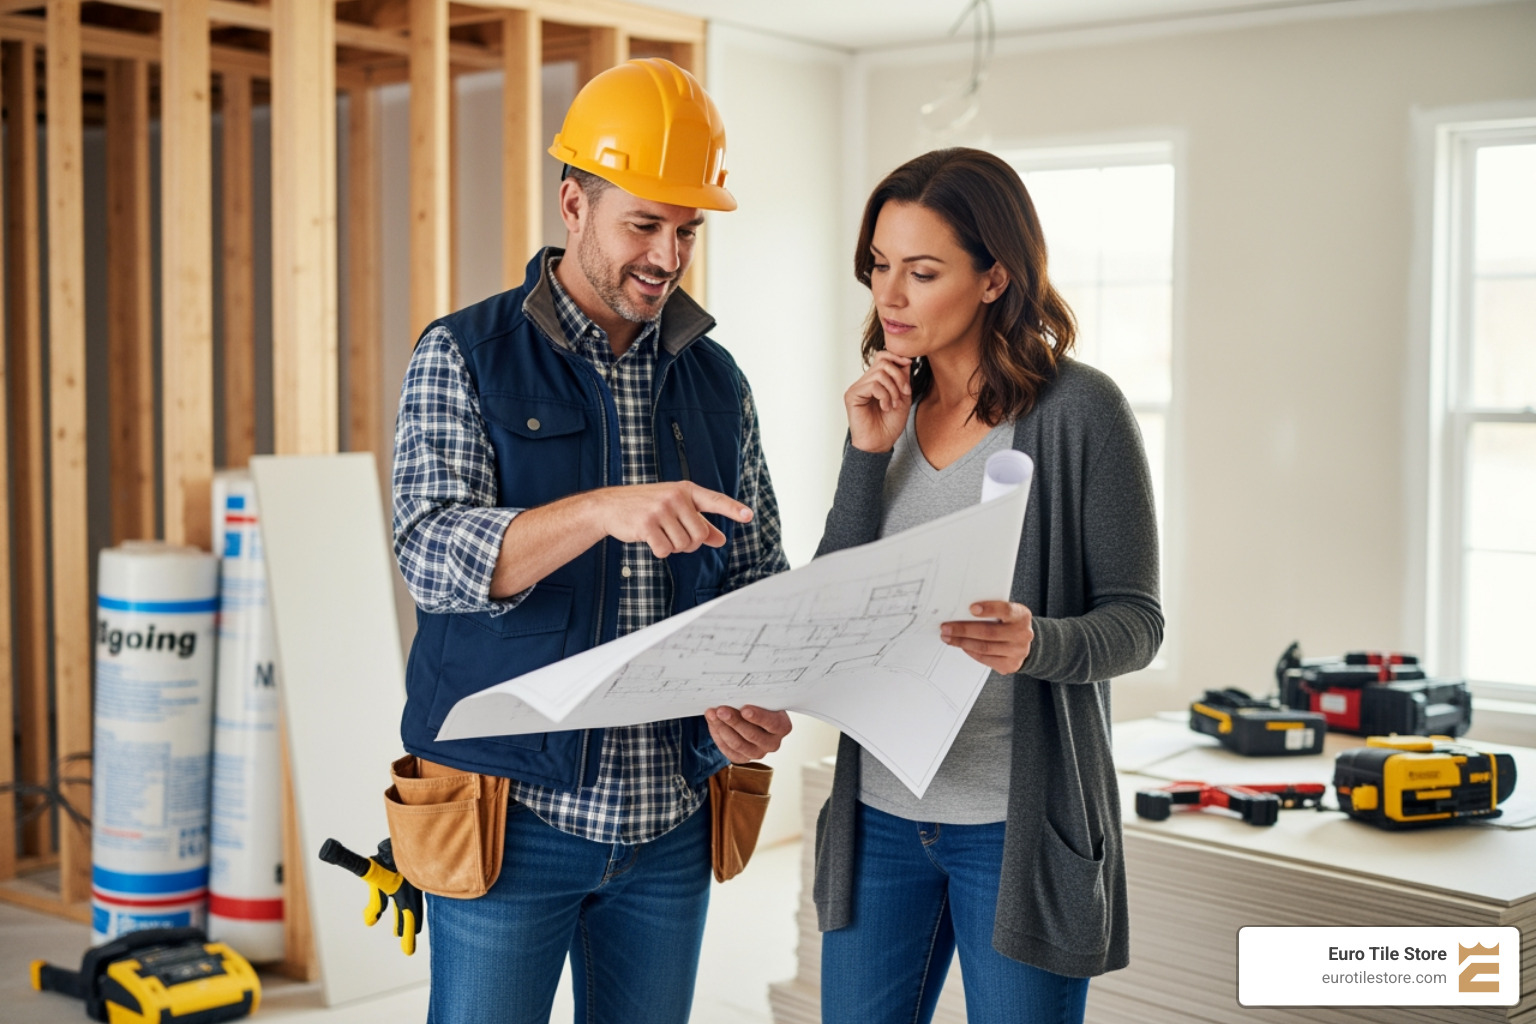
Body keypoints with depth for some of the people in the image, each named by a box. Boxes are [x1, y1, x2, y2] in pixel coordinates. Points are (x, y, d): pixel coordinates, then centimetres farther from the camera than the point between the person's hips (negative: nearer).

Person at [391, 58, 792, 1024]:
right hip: (517, 813, -4)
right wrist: (604, 509, -33)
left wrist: (758, 694, -10)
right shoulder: (465, 357, -4)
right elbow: (432, 555, -17)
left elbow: (760, 575, 11)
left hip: (671, 821, 4)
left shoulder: (717, 381, 8)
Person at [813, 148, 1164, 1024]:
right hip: (880, 812, 5)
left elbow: (1137, 620, -8)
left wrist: (1038, 643, -28)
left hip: (1019, 821, -4)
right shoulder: (886, 408, 7)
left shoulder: (1080, 411, -9)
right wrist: (869, 457, -8)